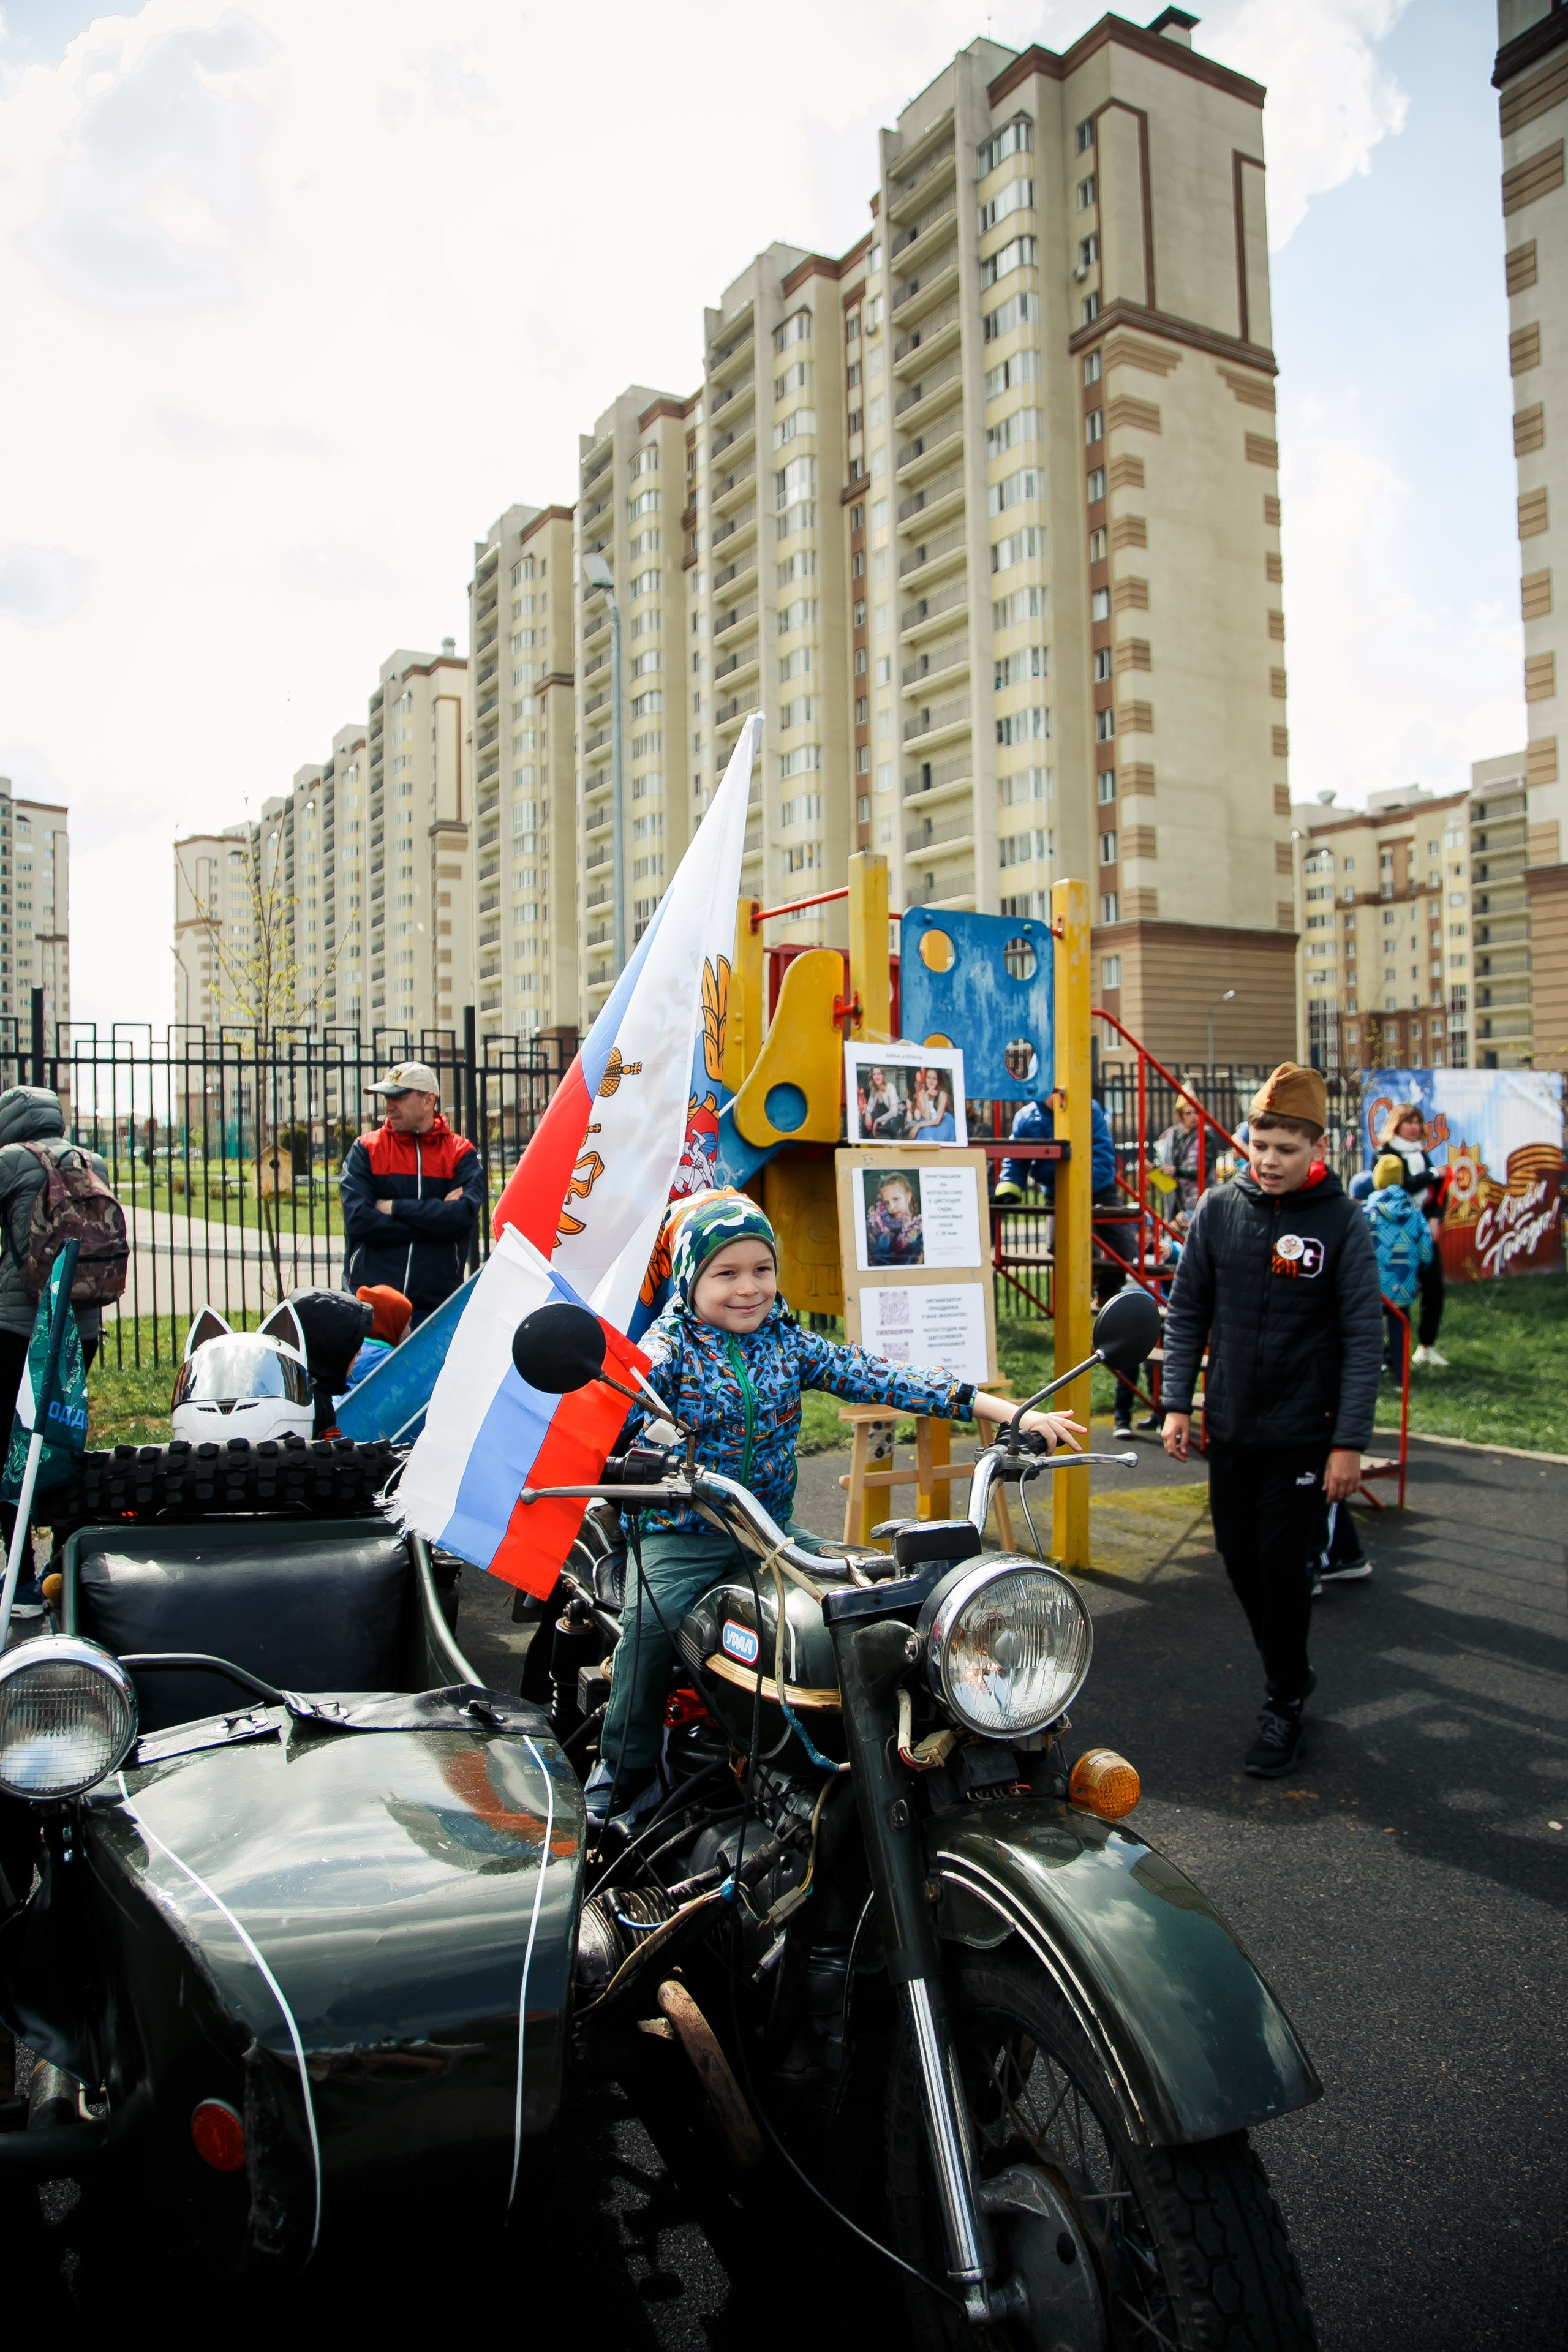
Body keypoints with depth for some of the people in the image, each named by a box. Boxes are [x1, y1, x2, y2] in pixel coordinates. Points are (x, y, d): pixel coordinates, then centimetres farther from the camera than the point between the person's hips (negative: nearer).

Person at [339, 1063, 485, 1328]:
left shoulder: (461, 1153, 6)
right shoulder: (366, 1149, 6)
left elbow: (464, 1215, -11)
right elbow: (358, 1220, -8)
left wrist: (394, 1207, -10)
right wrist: (435, 1218, -10)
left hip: (436, 1302, 0)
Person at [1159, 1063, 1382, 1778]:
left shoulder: (1341, 1222, -8)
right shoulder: (1219, 1209, 0)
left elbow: (1364, 1338, -8)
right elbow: (1187, 1312, 6)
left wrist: (1349, 1441, -11)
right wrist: (1178, 1403, 1)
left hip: (1303, 1435, -3)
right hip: (1230, 1427, 4)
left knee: (1284, 1567, -1)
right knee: (1241, 1561, 11)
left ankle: (1285, 1703, 18)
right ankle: (1289, 1673, 33)